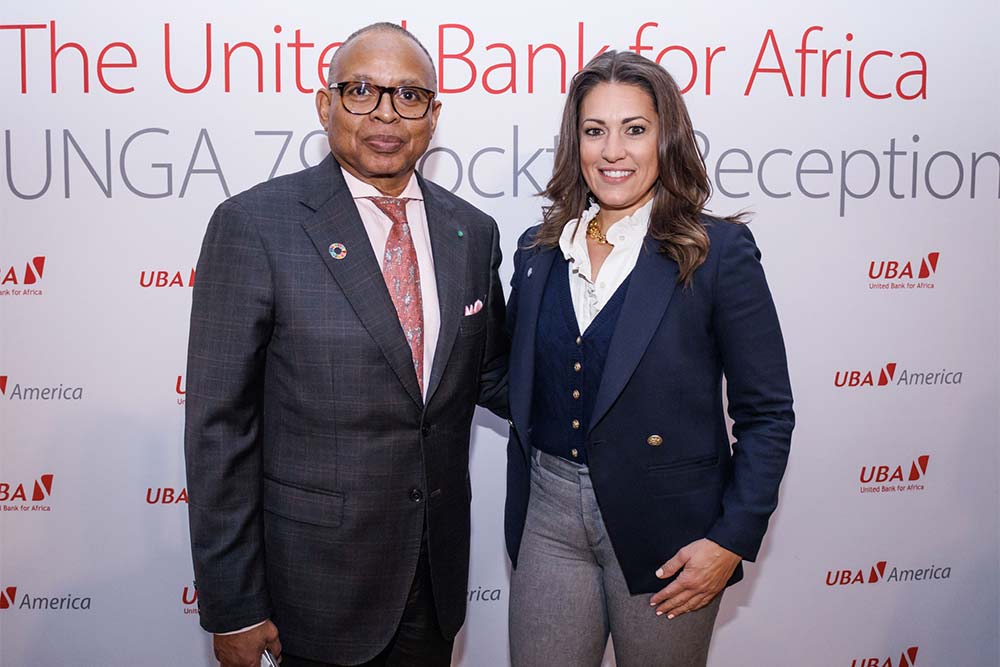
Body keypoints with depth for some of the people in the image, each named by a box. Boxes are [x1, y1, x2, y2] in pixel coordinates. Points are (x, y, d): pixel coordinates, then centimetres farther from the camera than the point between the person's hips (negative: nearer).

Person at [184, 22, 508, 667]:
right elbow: (219, 427, -13)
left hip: (437, 570, 5)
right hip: (317, 582, -4)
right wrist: (231, 607, -11)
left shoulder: (473, 231, 1)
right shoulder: (254, 225, -14)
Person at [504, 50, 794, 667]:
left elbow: (766, 412, -6)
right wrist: (518, 520, 12)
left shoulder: (720, 251, -8)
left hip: (666, 526, -3)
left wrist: (732, 540, -11)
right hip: (550, 515, 4)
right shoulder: (538, 250, 5)